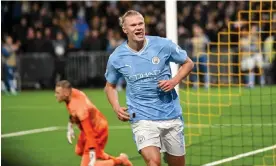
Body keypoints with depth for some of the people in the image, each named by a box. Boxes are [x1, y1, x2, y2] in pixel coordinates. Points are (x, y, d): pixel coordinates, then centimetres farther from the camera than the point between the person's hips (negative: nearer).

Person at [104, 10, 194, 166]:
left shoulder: (163, 45, -6)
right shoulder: (116, 58, -3)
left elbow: (188, 63, 9)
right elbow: (110, 86, 15)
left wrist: (174, 81, -9)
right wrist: (116, 107, -2)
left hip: (171, 114, 2)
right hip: (142, 117, -2)